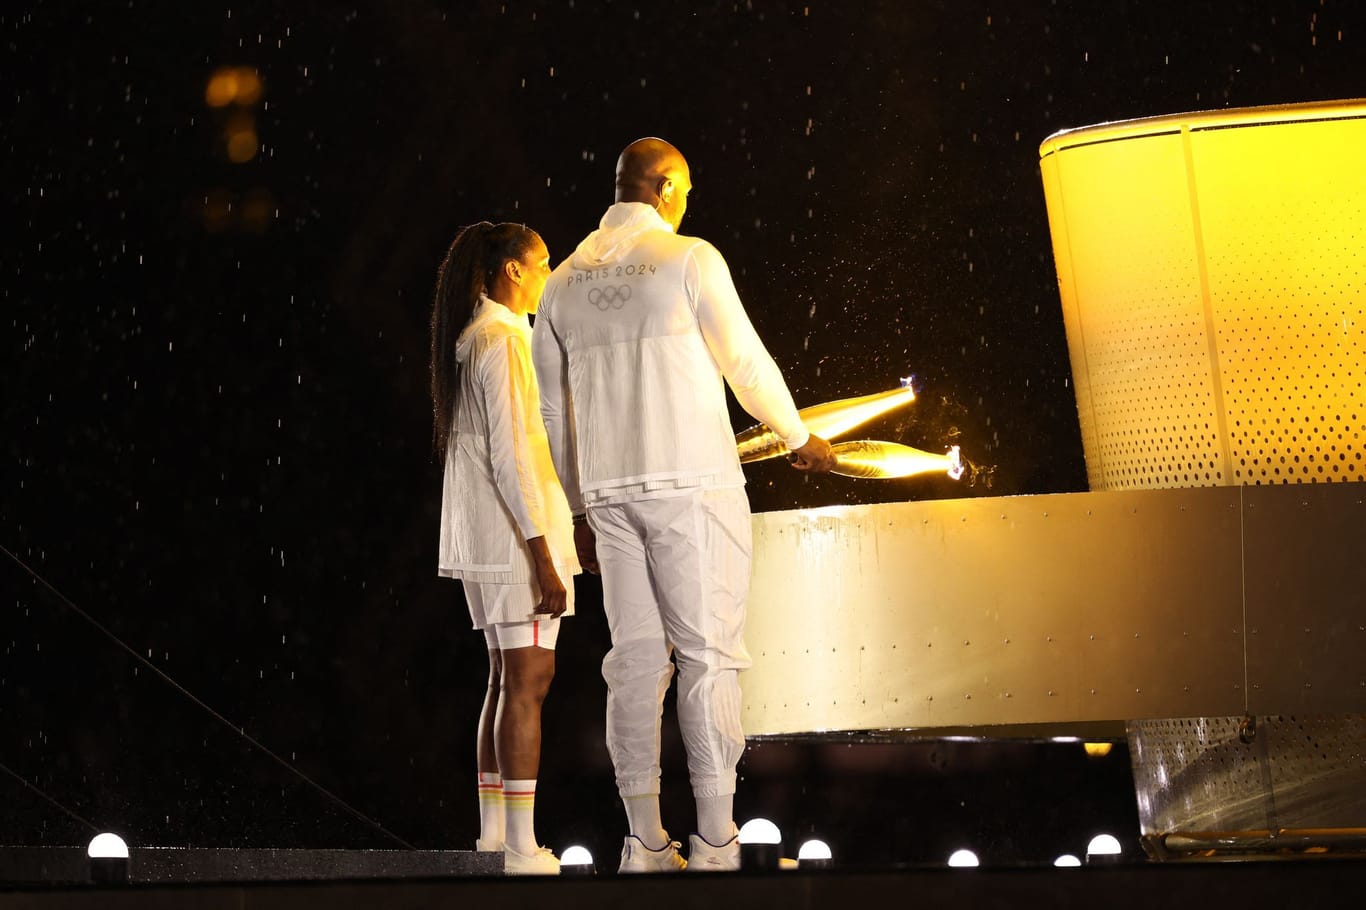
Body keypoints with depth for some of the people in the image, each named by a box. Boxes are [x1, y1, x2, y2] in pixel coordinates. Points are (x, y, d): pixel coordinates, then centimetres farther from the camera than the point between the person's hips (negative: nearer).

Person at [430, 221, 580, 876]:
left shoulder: (468, 341, 16)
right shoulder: (504, 341, -13)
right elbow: (510, 455, -18)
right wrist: (543, 555, -19)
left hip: (480, 534, 10)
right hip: (514, 530, -10)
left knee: (507, 679, 12)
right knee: (528, 680, -10)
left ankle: (494, 833, 14)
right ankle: (520, 846, -11)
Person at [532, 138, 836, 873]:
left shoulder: (564, 282, 13)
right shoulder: (690, 260, -4)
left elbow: (554, 410, 16)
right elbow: (745, 363, 1)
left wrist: (579, 508, 23)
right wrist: (799, 437, 18)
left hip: (611, 492, 5)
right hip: (693, 482, -5)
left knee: (637, 659, 5)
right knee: (707, 655, -4)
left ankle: (646, 845, 3)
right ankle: (716, 846, -8)